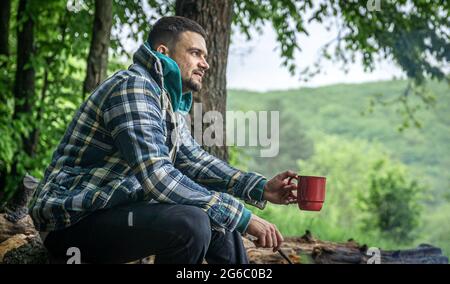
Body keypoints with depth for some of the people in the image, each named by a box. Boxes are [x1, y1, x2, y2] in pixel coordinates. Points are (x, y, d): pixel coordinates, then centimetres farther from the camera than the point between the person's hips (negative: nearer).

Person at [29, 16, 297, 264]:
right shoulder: (133, 85, -19)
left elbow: (195, 159, 16)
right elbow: (157, 177, -29)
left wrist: (260, 188, 3)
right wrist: (241, 216, -27)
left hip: (119, 209, 10)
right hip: (73, 222, -10)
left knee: (220, 216, 11)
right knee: (190, 222, -29)